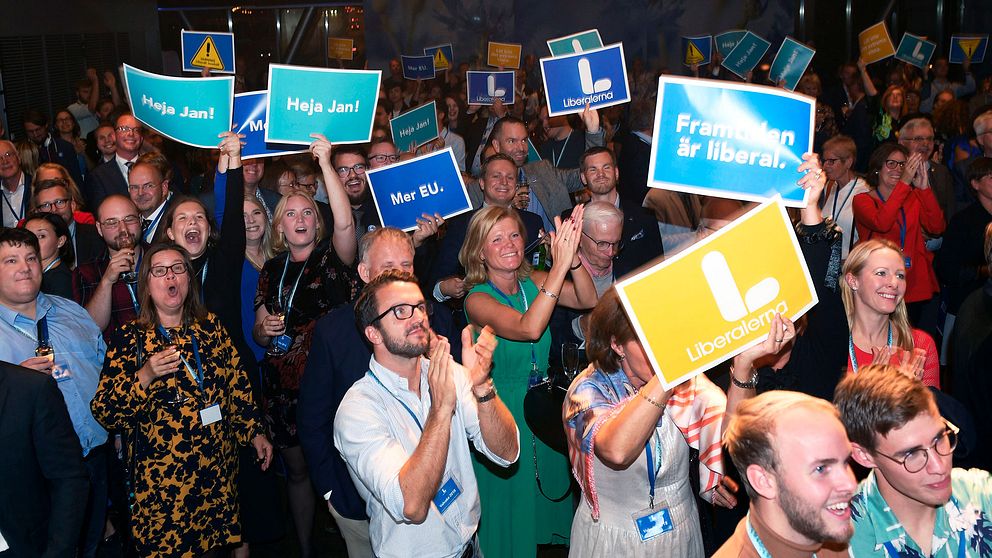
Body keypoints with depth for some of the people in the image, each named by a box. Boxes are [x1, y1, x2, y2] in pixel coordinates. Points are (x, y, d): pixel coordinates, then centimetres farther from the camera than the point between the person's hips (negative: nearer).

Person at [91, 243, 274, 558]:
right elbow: (104, 412, -9)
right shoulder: (129, 338, -5)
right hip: (160, 476, -3)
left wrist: (254, 432, 12)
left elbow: (236, 383, 13)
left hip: (217, 466, 3)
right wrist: (145, 376, -23)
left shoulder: (210, 327, 5)